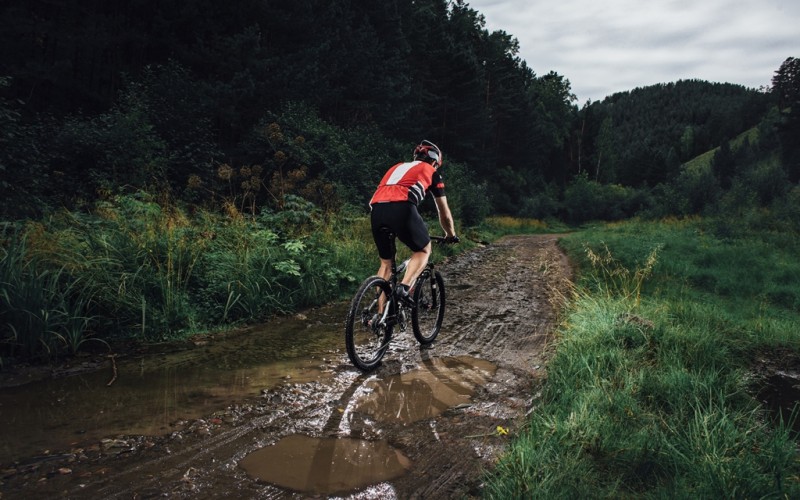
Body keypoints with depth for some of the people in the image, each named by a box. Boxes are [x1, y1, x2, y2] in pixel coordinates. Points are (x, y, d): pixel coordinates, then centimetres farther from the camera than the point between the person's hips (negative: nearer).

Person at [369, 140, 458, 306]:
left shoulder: (397, 167, 38)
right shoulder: (432, 172, 25)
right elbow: (444, 212, 30)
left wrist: (395, 231, 57)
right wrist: (451, 235, 47)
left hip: (376, 209, 5)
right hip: (401, 208, -5)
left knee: (386, 263, 19)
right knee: (423, 250, 18)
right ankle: (404, 288, -4)